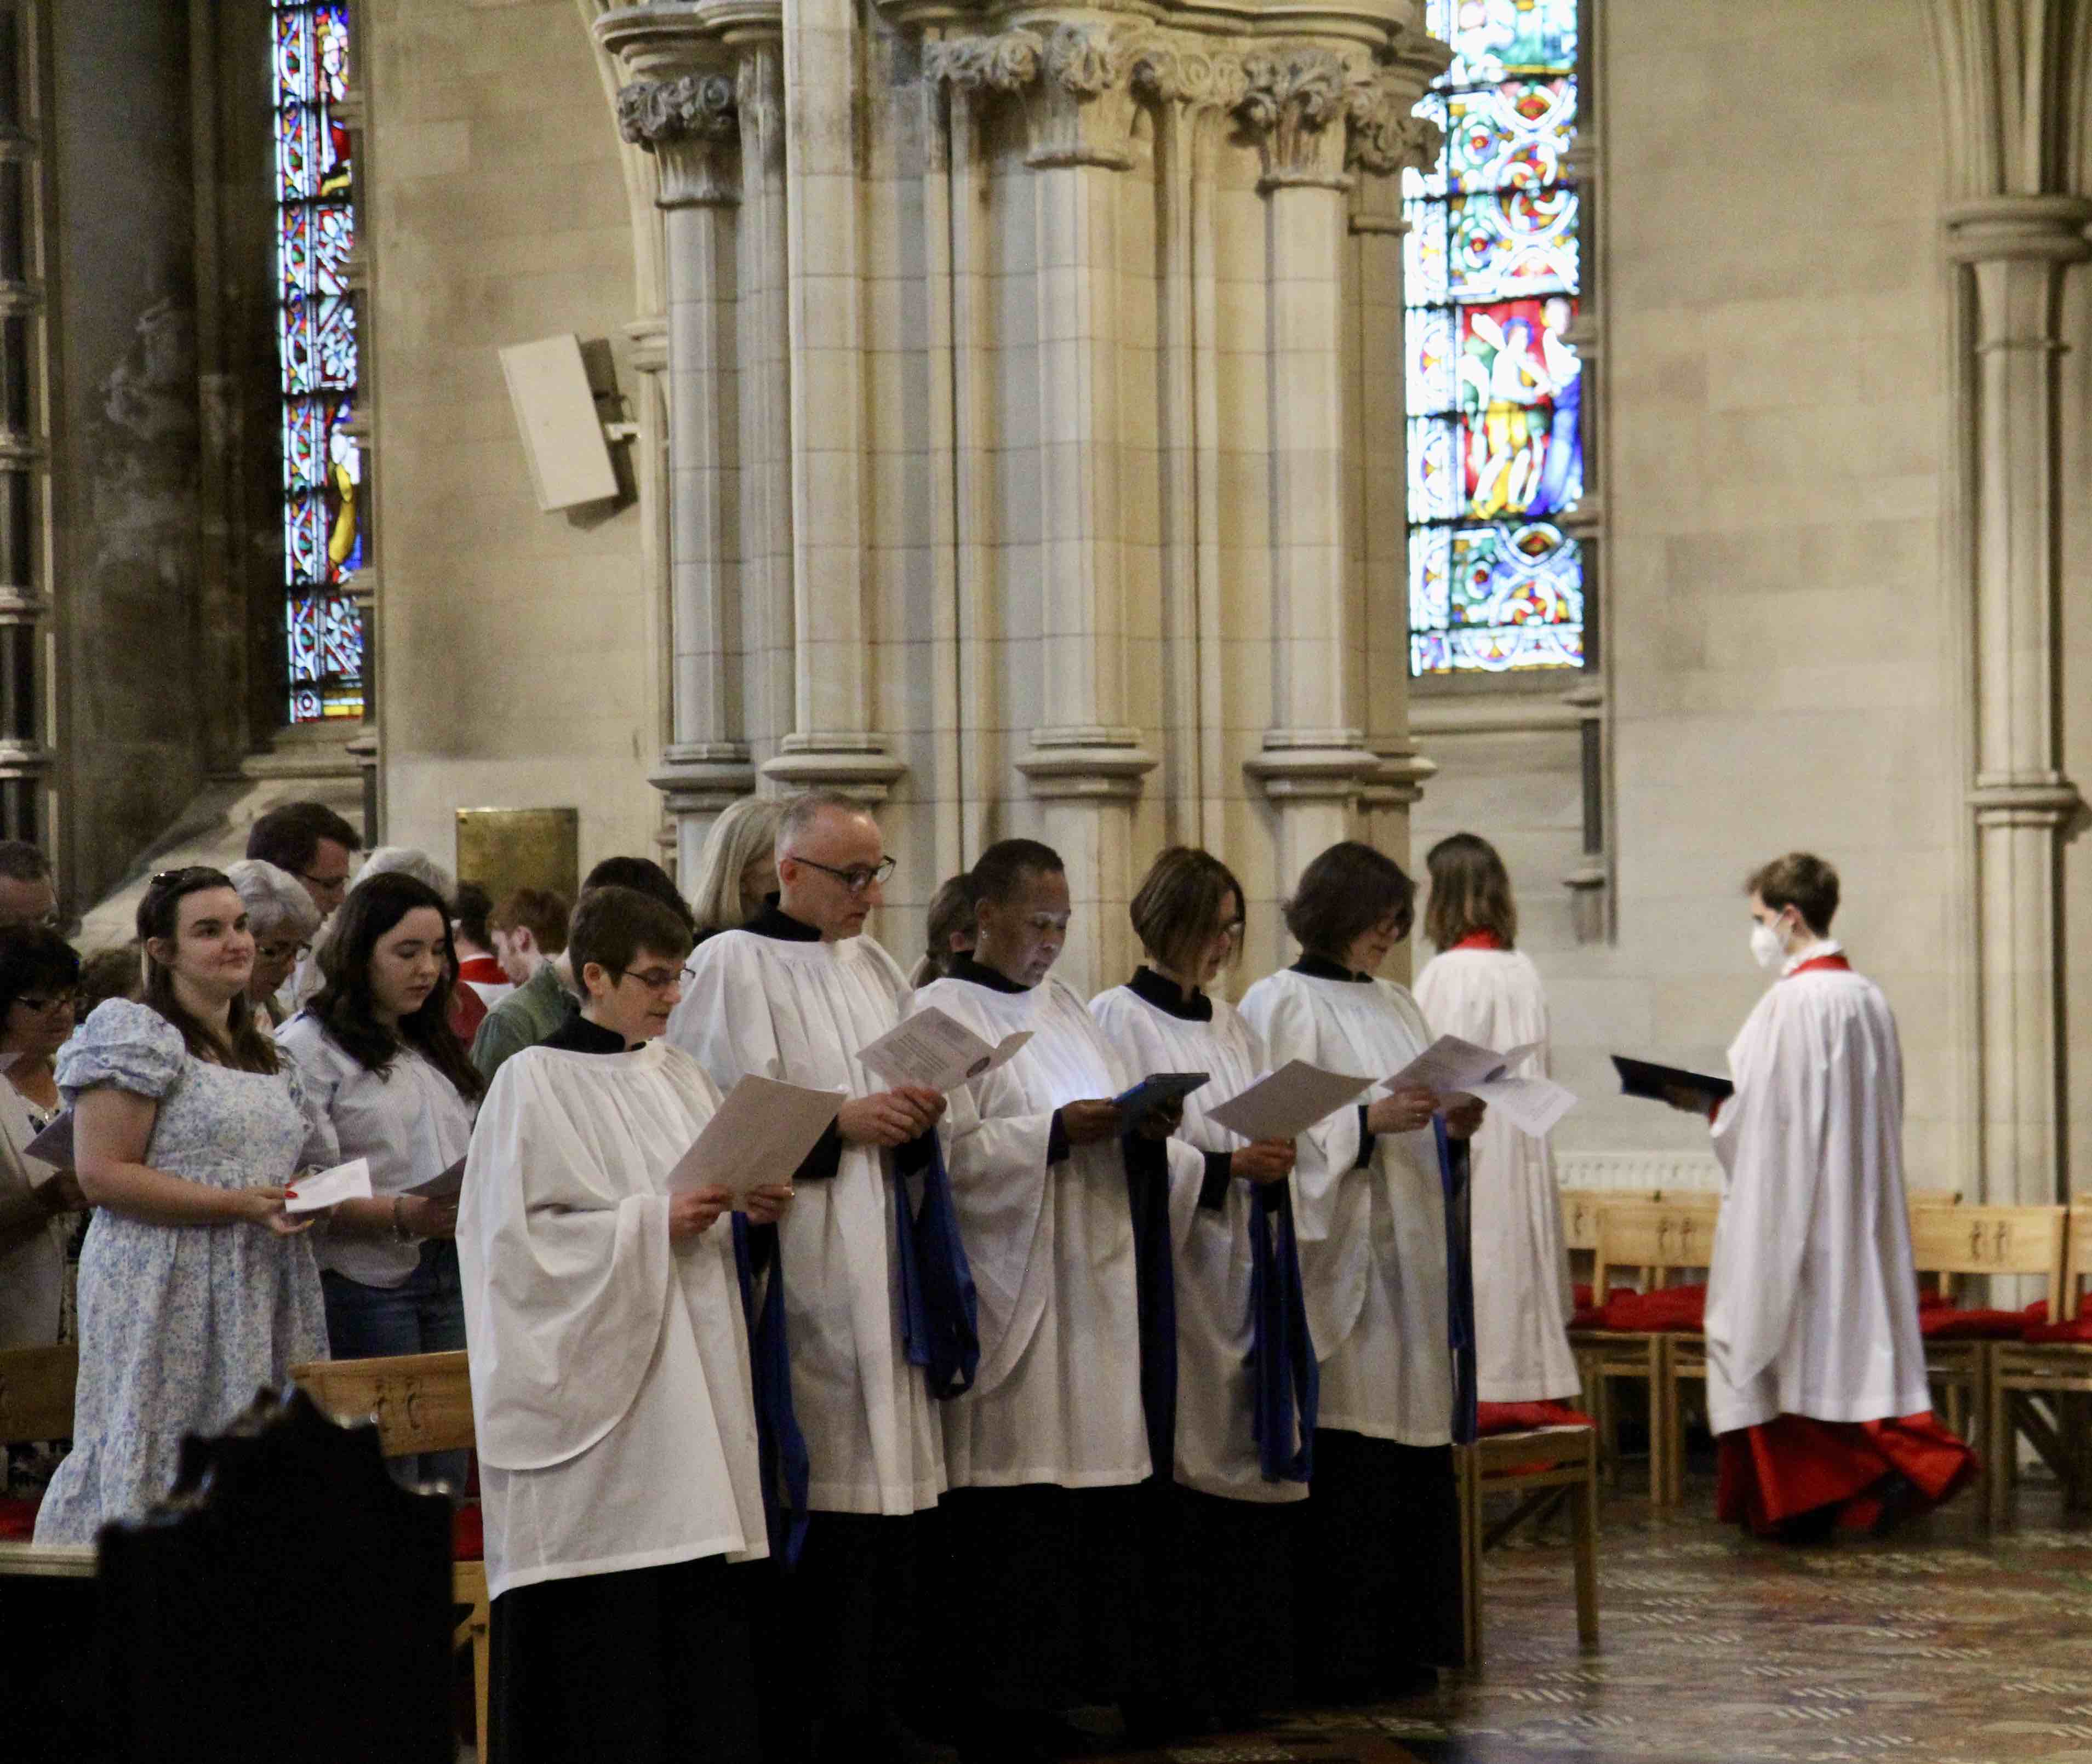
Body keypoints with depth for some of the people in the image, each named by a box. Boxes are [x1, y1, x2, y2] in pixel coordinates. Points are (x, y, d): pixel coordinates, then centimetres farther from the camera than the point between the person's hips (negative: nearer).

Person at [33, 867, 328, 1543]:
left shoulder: (264, 1055, 18)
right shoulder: (134, 1035, -7)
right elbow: (101, 1175, -15)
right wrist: (235, 1205, -19)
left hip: (254, 1298, 8)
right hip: (163, 1301, -8)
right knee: (153, 1464, -7)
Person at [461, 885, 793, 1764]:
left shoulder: (679, 1075, 14)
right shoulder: (535, 1082, -6)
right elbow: (516, 1233, -13)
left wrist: (754, 1209, 0)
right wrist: (650, 1222, -17)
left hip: (693, 1378, 6)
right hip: (595, 1381, -6)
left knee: (703, 1608, 3)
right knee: (605, 1616, -7)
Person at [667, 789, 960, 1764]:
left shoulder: (874, 967, 16)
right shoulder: (734, 965, -5)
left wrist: (916, 1117, -1)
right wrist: (841, 1126, -16)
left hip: (883, 1272, 7)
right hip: (804, 1271, -7)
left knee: (889, 1492, 4)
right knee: (820, 1501, -8)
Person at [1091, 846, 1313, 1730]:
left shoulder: (1233, 1027, 17)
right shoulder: (1117, 1019, -4)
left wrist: (1279, 1161, -3)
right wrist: (1227, 1167, -20)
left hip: (1241, 1279, 7)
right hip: (1169, 1274, -7)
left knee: (1248, 1460, 4)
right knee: (1183, 1471, -8)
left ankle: (1243, 1676, 9)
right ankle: (1177, 1684, -2)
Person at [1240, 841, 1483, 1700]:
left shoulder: (1395, 1005, 18)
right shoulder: (1283, 1005, -6)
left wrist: (1451, 1122, 2)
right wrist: (1368, 1122, -21)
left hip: (1411, 1266, 8)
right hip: (1342, 1265, -8)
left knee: (1414, 1451, 7)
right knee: (1347, 1465, -8)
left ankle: (1405, 1646, 13)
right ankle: (1340, 1655, -3)